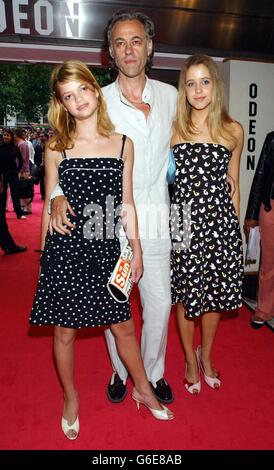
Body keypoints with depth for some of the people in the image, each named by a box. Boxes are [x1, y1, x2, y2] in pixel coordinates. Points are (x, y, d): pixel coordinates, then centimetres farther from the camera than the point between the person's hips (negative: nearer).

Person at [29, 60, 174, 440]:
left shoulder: (123, 144, 5)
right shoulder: (56, 149, 1)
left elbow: (126, 203, 6)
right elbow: (50, 206, 5)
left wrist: (136, 249, 6)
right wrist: (44, 252, 7)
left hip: (106, 250, 1)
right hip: (65, 251, 0)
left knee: (124, 326, 13)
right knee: (65, 332, 12)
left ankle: (143, 389, 39)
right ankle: (70, 399, 38)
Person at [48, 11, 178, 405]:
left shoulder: (169, 95, 8)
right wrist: (58, 194, -21)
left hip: (156, 220, 2)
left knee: (159, 303, 9)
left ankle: (154, 373, 34)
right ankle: (121, 371, 36)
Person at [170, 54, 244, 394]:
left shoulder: (233, 131, 5)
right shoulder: (172, 129, 2)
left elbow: (233, 185, 11)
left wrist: (235, 226, 10)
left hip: (220, 219, 2)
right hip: (184, 221, -1)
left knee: (216, 293, 13)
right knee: (186, 294, 9)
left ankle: (206, 356, 39)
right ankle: (190, 360, 33)